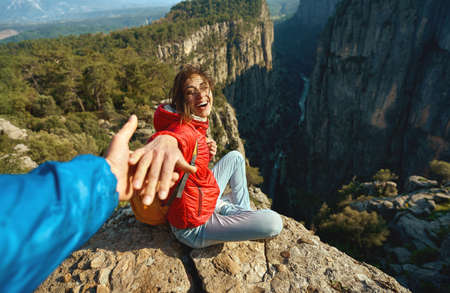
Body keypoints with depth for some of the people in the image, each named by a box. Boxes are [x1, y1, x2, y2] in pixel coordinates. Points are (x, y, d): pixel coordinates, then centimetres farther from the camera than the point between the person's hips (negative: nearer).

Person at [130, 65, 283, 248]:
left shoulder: (196, 125, 1)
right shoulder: (184, 128, -29)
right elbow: (180, 137, -55)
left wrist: (206, 153, -7)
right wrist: (167, 140, -78)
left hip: (204, 201, 9)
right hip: (193, 228, -9)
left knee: (235, 157, 20)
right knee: (274, 223, -16)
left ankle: (243, 212, 28)